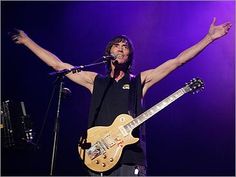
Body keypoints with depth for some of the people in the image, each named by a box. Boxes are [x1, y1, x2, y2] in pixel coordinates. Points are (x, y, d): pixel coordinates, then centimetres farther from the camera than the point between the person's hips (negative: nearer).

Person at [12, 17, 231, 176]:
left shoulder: (140, 81, 10)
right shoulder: (95, 80, 15)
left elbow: (178, 60, 7)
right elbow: (57, 64, 17)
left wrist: (210, 37, 4)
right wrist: (27, 40, 18)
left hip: (132, 158, -1)